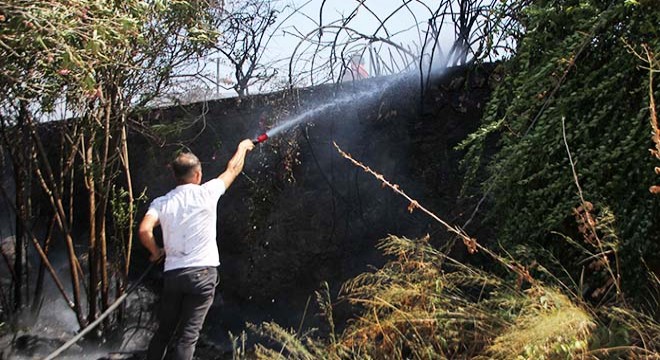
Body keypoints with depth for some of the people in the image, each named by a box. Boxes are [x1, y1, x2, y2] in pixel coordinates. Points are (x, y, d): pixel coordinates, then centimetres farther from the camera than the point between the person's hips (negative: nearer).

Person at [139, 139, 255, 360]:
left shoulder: (161, 202, 3)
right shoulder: (206, 193, -2)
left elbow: (144, 231, -13)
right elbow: (233, 169, 13)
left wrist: (156, 251, 7)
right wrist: (243, 147, 32)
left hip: (172, 274, 3)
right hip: (202, 273, -3)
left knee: (163, 332, 17)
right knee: (187, 336, -2)